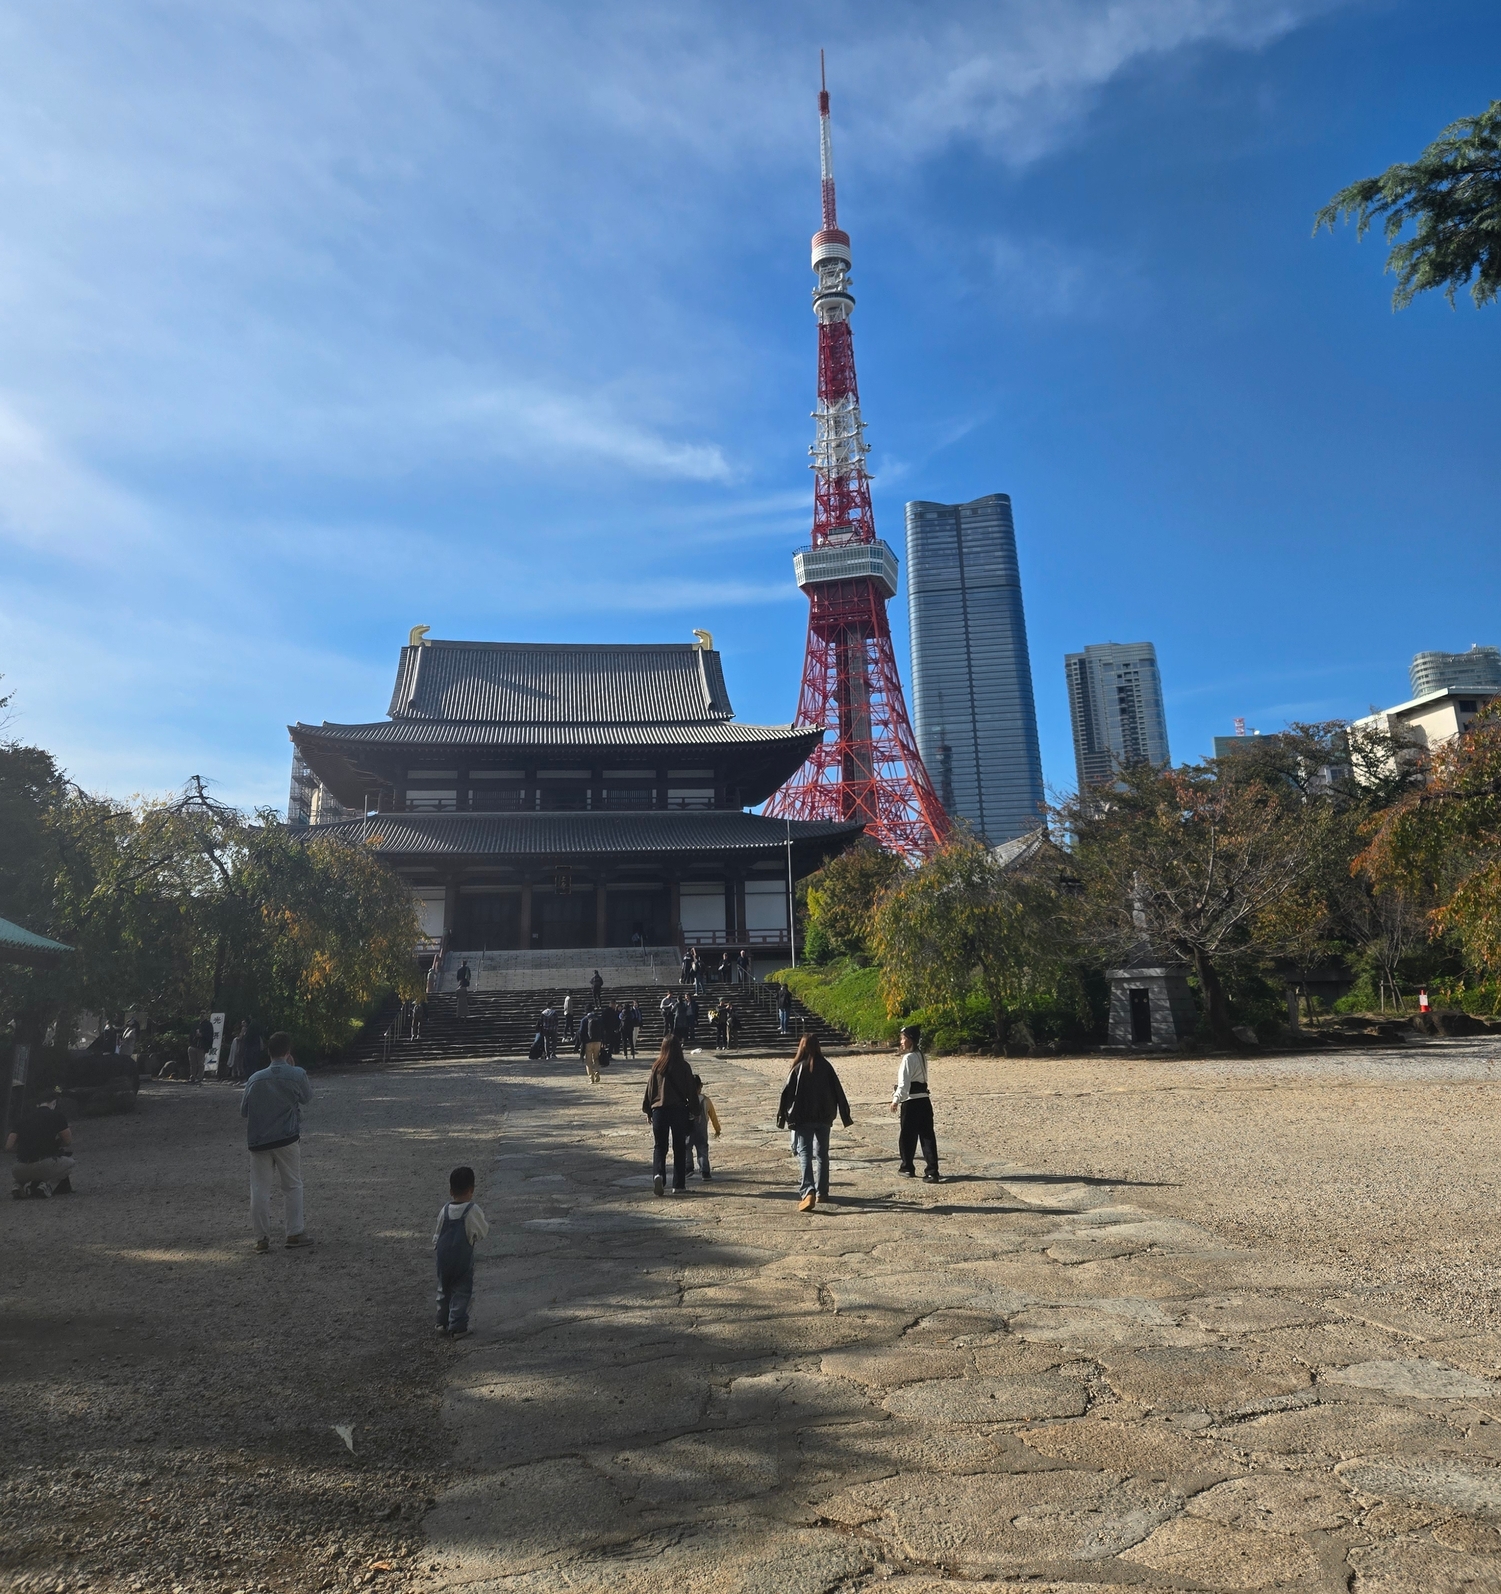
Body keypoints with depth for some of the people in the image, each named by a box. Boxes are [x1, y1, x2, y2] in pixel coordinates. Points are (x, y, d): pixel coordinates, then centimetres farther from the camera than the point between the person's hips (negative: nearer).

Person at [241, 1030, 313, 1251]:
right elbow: (307, 1098, 10)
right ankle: (295, 1233, 12)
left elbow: (243, 1111, 7)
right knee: (292, 1186, 10)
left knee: (259, 1190, 9)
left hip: (257, 1141, 2)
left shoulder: (255, 1078, -2)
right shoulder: (297, 1075, -9)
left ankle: (262, 1238, 12)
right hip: (286, 1140, -2)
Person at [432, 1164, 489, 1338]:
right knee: (462, 1292, 6)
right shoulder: (473, 1210, -17)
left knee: (444, 1289, 20)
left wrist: (436, 1252, 19)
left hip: (443, 1258, 4)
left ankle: (443, 1322, 28)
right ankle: (457, 1327, 7)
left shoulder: (444, 1210, -4)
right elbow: (483, 1232, -6)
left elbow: (437, 1235, 6)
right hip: (463, 1259, -4)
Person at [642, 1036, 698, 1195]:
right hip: (679, 1109, -1)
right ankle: (678, 1185, 11)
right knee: (679, 1148, 9)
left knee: (659, 1146, 9)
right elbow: (691, 1090, 0)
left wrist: (648, 1110, 15)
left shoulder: (657, 1067, -1)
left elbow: (650, 1089, 5)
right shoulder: (683, 1067, -4)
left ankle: (658, 1173, -16)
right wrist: (693, 1109, 11)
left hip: (659, 1110, 1)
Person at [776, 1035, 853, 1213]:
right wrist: (845, 1115, 8)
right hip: (824, 1118, 3)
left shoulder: (798, 1069, -6)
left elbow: (787, 1093, -6)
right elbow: (838, 1092, 2)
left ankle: (808, 1192, -22)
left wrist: (781, 1117, 2)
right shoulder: (826, 1067, 0)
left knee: (805, 1154, -5)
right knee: (822, 1154, 16)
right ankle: (822, 1192, 20)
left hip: (803, 1119, -3)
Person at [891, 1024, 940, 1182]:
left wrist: (896, 1100, -12)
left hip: (911, 1103, -8)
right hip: (925, 1101, 8)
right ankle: (932, 1171, 1)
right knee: (927, 1135, 4)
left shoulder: (908, 1058, -14)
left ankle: (907, 1167, 23)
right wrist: (897, 1093, 21)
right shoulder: (922, 1056, 12)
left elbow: (904, 1083, -18)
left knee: (907, 1135, 9)